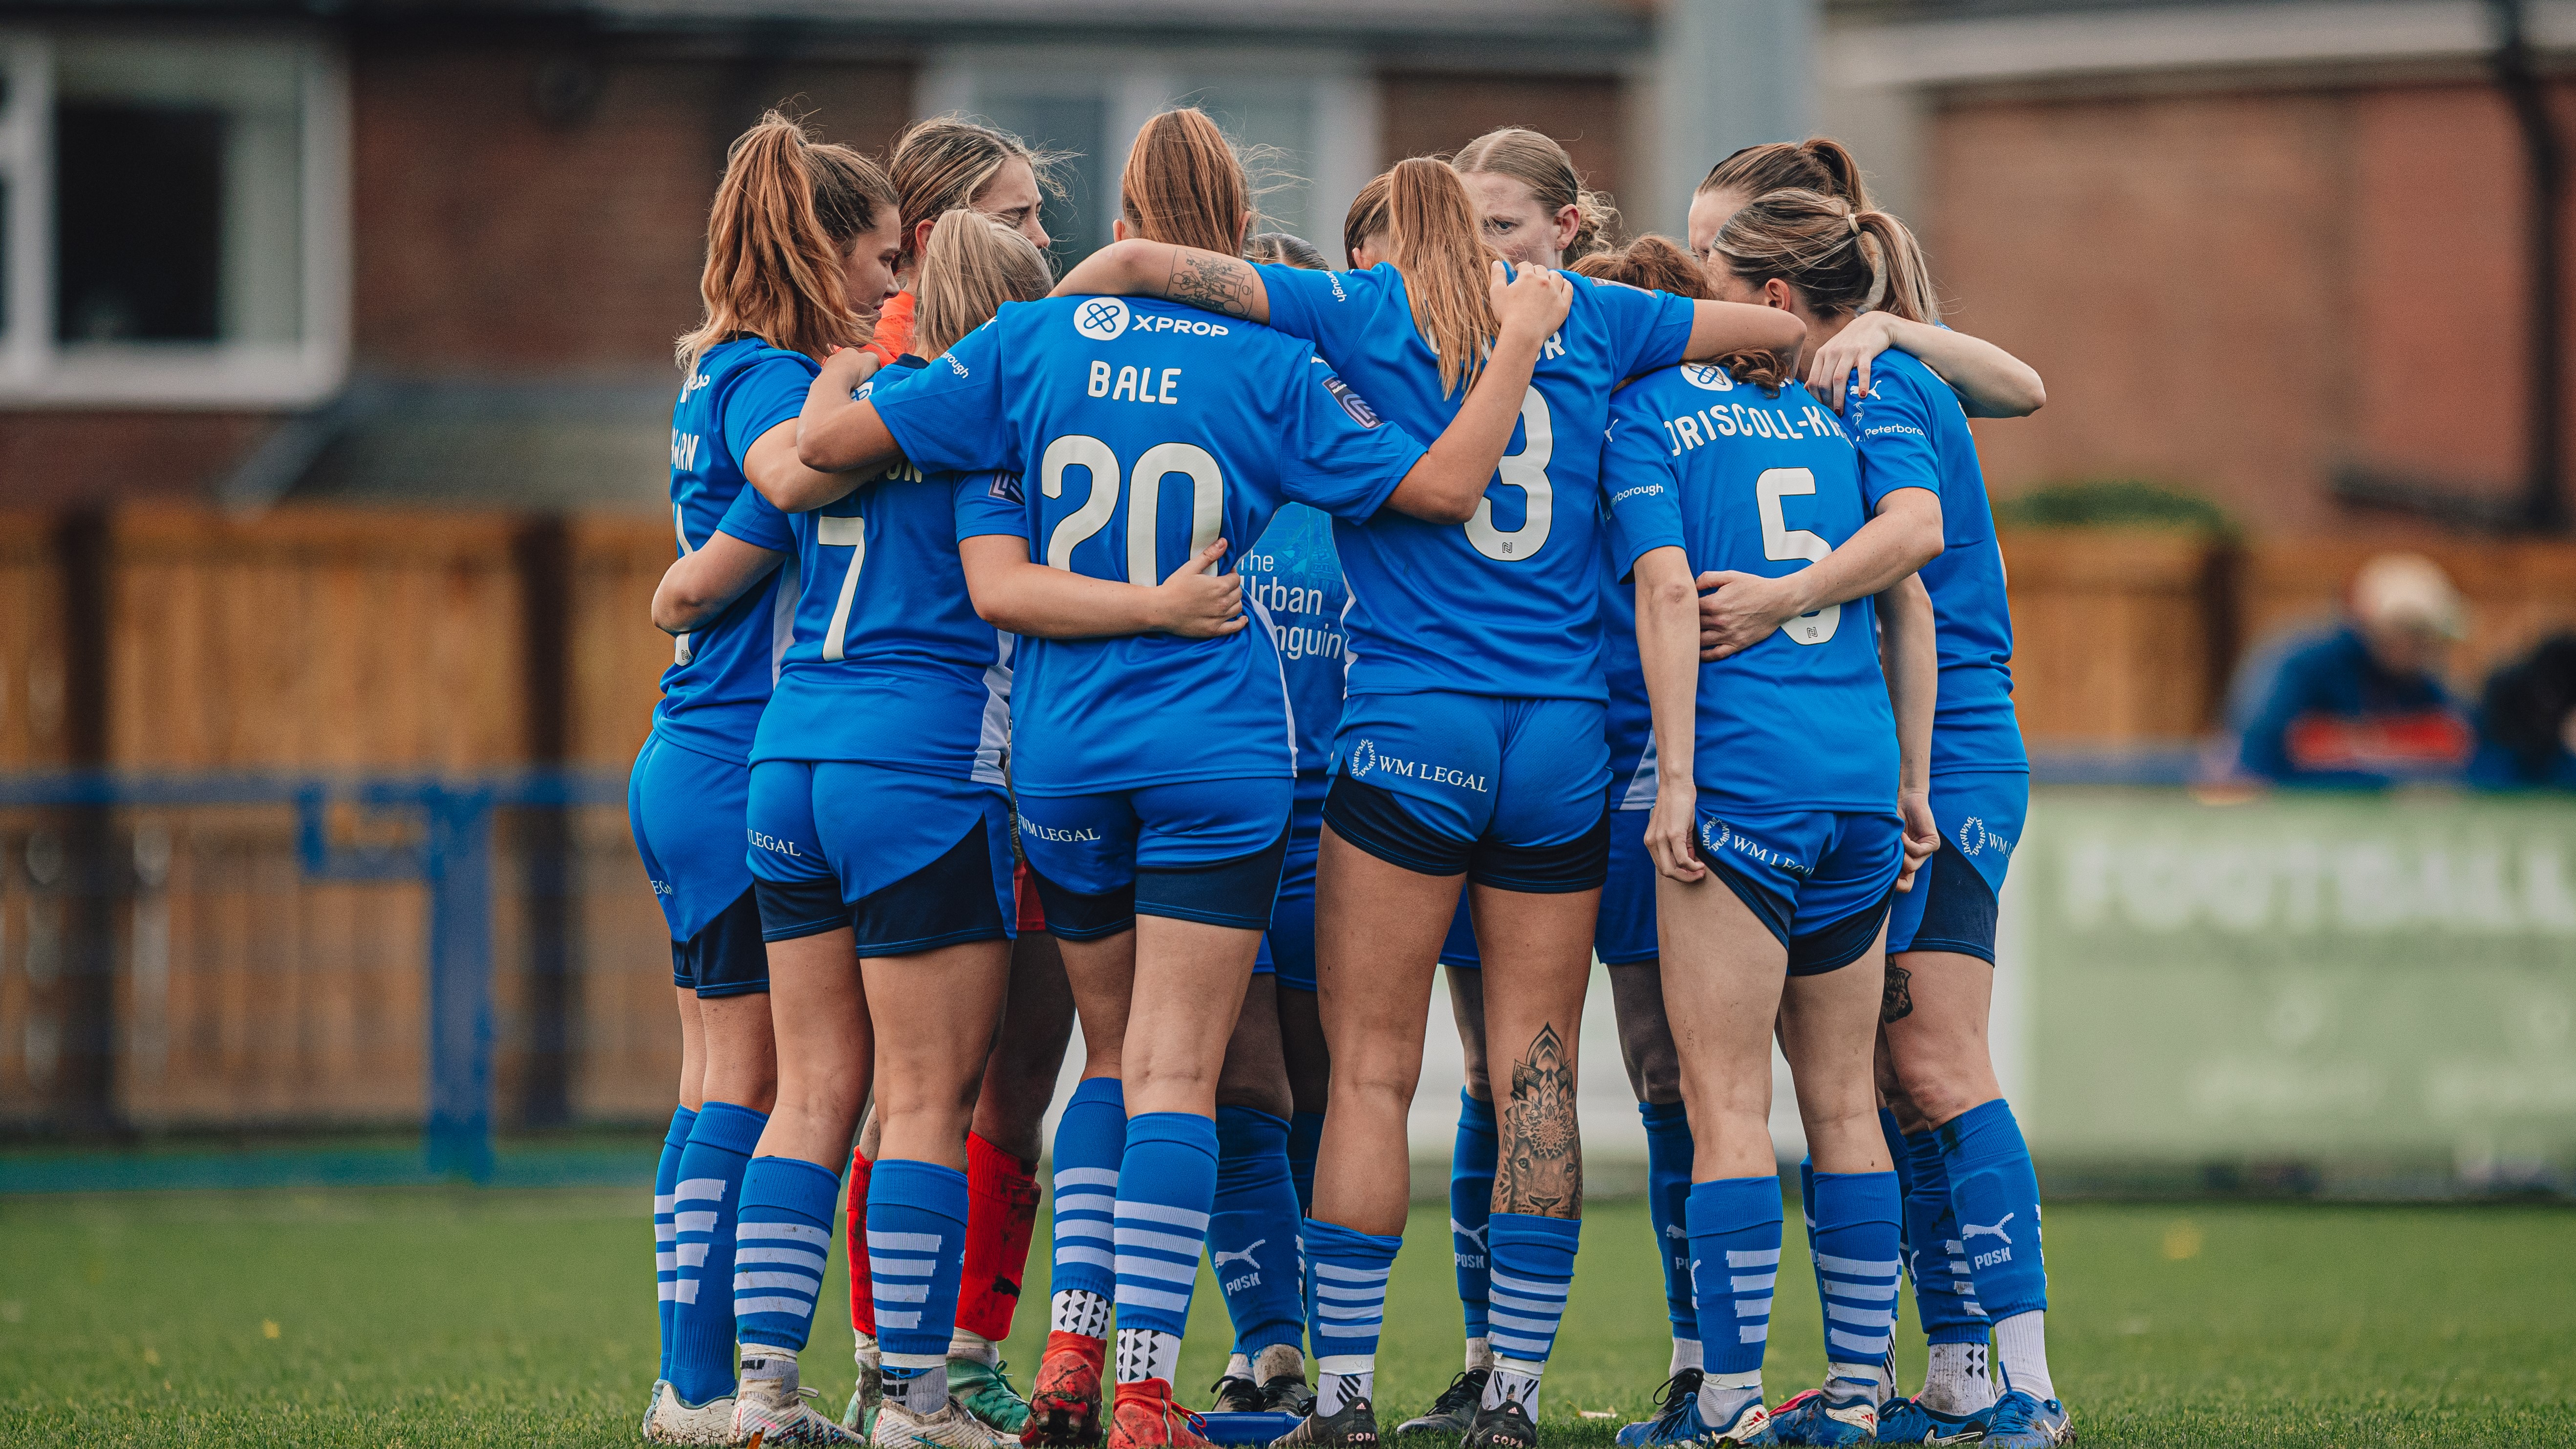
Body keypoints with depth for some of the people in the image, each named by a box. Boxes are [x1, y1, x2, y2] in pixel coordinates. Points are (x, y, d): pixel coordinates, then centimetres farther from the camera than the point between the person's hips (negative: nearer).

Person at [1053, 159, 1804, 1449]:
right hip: (1564, 737, 3)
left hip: (1410, 730, -3)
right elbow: (1781, 328, 21)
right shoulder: (1578, 318, 11)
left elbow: (1135, 264, -4)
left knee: (1370, 1074, 0)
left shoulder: (1361, 310, 2)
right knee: (1538, 1078, 4)